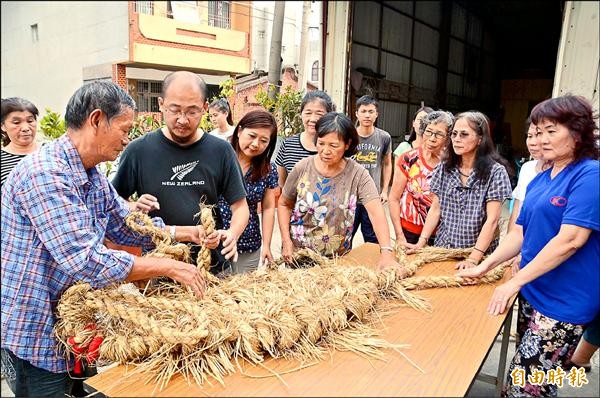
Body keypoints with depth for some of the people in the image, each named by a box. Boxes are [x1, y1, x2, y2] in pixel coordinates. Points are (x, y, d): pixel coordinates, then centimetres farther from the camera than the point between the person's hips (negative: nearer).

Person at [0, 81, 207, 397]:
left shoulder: (93, 176, 2)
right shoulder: (45, 173, -27)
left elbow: (127, 226, 12)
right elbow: (85, 261, -32)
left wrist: (184, 232, 0)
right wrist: (168, 267, -26)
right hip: (34, 331, -8)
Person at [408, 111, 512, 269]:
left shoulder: (495, 172, -12)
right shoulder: (443, 169, 1)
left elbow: (492, 220, -16)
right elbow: (435, 209, 2)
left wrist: (474, 258, -23)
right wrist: (421, 242, -8)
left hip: (480, 254, -3)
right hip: (443, 249, 3)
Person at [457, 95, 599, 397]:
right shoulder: (540, 180, 10)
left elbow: (570, 240, -21)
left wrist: (515, 282, -18)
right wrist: (484, 267, 4)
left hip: (563, 303, -7)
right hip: (532, 292, 7)